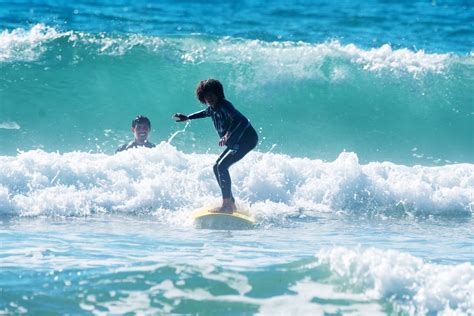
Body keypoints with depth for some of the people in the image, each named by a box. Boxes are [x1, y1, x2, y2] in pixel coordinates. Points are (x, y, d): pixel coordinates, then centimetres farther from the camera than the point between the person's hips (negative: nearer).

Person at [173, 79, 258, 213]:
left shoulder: (224, 106, -20)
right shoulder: (212, 108, 8)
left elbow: (240, 119, -37)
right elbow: (205, 113, 35)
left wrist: (228, 135, -49)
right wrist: (188, 118, 41)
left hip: (247, 139, -11)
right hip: (236, 142, 11)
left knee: (222, 166, -20)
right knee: (217, 167, 14)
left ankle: (227, 205, -23)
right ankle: (231, 202, 20)